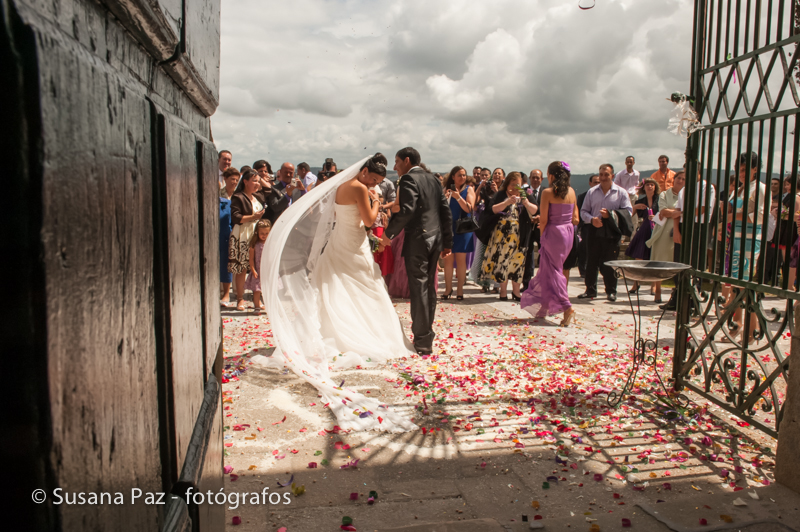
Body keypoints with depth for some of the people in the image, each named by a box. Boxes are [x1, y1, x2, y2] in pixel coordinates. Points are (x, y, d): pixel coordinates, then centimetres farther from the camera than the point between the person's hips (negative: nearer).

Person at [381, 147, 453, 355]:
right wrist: (447, 242, 17)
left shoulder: (408, 179, -7)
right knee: (429, 287, 15)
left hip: (417, 239, -8)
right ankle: (427, 334, 24)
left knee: (419, 288, -5)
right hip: (435, 239, 8)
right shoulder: (433, 179, 16)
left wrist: (389, 233, -10)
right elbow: (446, 212, 14)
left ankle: (422, 341, -2)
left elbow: (406, 210, -20)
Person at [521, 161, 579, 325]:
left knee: (553, 271, 1)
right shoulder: (571, 192, 6)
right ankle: (543, 308, 28)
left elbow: (543, 220, -13)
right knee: (547, 269, 18)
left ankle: (567, 308, -9)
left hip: (553, 233, -7)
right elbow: (575, 219, 9)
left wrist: (542, 235, 2)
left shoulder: (548, 192, -12)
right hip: (568, 234, 7)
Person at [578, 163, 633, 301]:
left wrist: (611, 214, -16)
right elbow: (583, 211, 11)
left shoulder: (621, 192, 4)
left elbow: (628, 211, -1)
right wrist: (592, 219, -10)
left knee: (609, 263, 2)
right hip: (594, 231, 2)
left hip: (611, 233, -2)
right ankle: (590, 290, 14)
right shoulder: (592, 192, 11)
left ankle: (611, 291, 15)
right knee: (592, 262, 4)